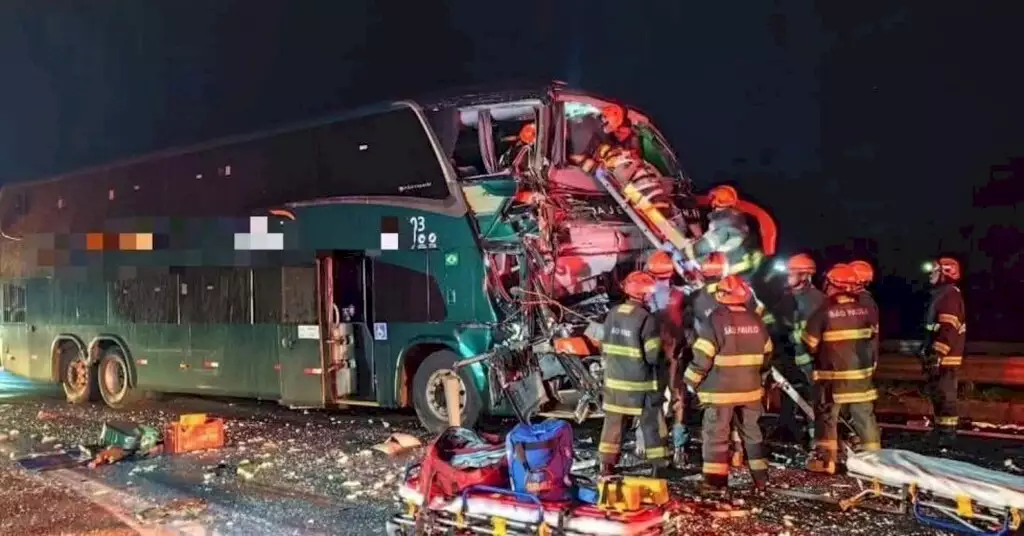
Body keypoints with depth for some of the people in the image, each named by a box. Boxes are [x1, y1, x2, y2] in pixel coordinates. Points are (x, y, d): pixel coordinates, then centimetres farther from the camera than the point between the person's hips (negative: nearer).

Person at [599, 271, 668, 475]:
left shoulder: (613, 314, 2)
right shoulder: (646, 318, -17)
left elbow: (605, 348, 8)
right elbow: (653, 356, -17)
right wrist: (658, 364, 3)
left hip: (614, 380, 5)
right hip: (641, 383, -5)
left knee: (614, 423, 12)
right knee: (652, 425, 8)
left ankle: (607, 466, 14)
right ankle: (660, 466, 15)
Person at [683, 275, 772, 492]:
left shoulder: (714, 321, -15)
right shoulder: (756, 321, 4)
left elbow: (702, 358, -15)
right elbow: (766, 356, 13)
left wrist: (690, 381, -2)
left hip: (721, 390, -5)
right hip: (750, 389, 5)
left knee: (716, 434, 3)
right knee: (752, 433, 16)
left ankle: (715, 479, 5)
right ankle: (760, 478, 20)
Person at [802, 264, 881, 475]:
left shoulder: (823, 313, -16)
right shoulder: (867, 311, -3)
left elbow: (810, 345, -7)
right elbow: (874, 337, 13)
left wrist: (821, 356, 12)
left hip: (832, 377, -4)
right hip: (861, 375, 4)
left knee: (827, 418, 7)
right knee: (865, 417, 14)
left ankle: (825, 460, 10)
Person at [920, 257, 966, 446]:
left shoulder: (950, 296, -16)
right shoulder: (940, 294, 18)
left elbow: (949, 330, -23)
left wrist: (937, 355, -25)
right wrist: (927, 351, 26)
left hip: (945, 357, -11)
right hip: (938, 354, 11)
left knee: (944, 394, -7)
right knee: (937, 393, 16)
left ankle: (948, 431, -3)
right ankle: (942, 428, 26)